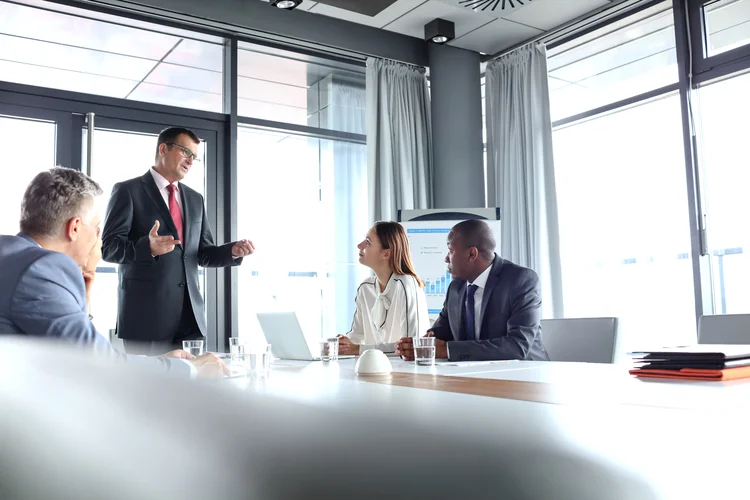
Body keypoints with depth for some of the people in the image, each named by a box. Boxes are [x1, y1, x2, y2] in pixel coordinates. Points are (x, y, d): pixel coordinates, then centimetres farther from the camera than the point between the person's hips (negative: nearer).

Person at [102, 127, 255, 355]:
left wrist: (233, 251, -3)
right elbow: (108, 247, -8)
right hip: (146, 312, -5)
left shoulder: (195, 199, 18)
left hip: (190, 314, 5)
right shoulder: (128, 191, 0)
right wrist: (148, 247, -27)